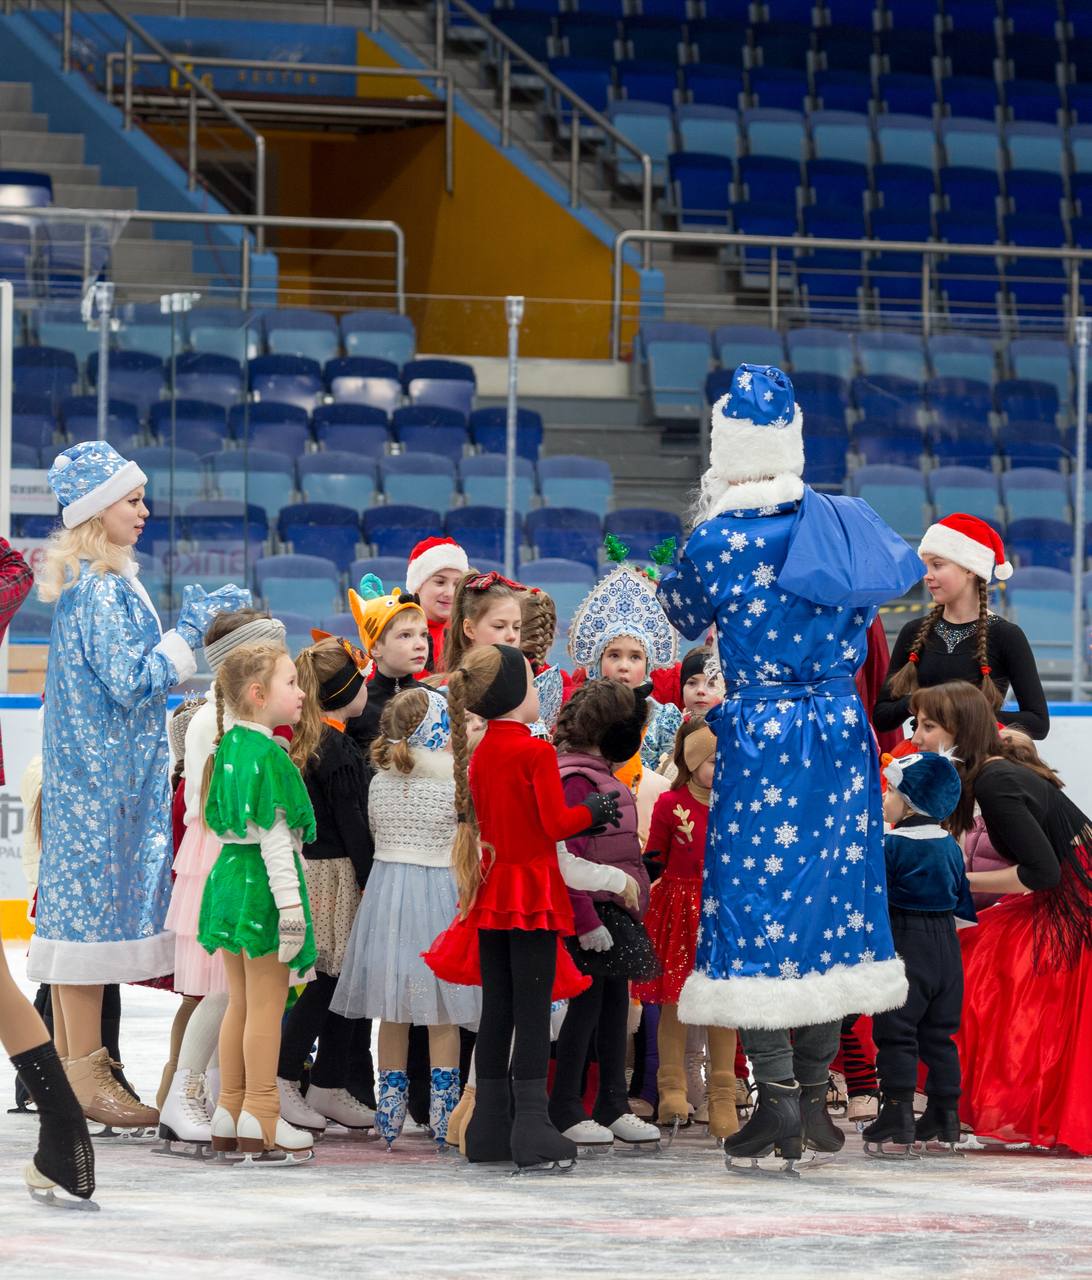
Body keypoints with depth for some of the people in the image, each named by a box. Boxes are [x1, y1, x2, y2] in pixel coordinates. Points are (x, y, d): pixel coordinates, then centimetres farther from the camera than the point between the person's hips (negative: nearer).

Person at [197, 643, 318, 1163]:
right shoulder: (269, 755, -17)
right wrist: (290, 903, -21)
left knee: (240, 1003, 15)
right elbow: (274, 835, -21)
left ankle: (228, 1115, 19)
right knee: (266, 1006, -3)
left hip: (229, 871, 9)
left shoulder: (229, 746, 10)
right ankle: (260, 1123, 0)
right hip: (261, 884, -9)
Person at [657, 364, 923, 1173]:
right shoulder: (845, 522, 1)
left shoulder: (718, 541, -13)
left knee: (757, 905, 0)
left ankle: (779, 1107, -5)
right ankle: (814, 1097, 17)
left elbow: (682, 615, 7)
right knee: (830, 903, 12)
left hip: (760, 739, -5)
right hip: (842, 735, 5)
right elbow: (905, 572, 21)